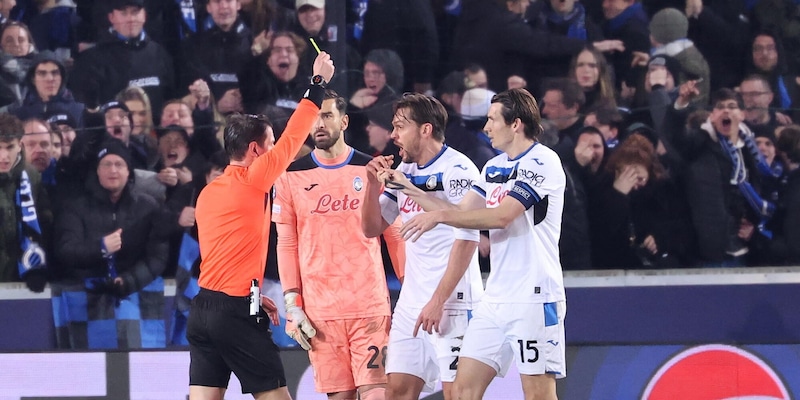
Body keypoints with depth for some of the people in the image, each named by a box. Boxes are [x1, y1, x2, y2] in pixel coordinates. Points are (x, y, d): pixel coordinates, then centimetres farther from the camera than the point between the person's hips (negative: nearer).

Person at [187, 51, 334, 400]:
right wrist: (318, 82, 8)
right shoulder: (252, 181, -8)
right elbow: (292, 139, -2)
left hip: (203, 307, 7)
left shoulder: (208, 192, 14)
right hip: (235, 312, -7)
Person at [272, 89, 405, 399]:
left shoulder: (371, 170, 5)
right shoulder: (292, 176, 6)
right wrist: (292, 305, 1)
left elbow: (395, 235, 8)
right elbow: (287, 245, 8)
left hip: (370, 304, -1)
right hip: (319, 310, 1)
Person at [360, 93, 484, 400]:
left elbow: (467, 240, -17)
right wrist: (373, 183, 0)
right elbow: (372, 228, 18)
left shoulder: (457, 169, -12)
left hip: (452, 302, -8)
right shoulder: (404, 172, 13)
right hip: (411, 302, 8)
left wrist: (438, 300, -20)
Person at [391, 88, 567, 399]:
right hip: (495, 300, 8)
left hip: (533, 299, -8)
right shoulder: (494, 167, 16)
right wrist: (409, 189, 16)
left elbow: (501, 216, -20)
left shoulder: (542, 161, -11)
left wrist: (439, 215, -18)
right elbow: (462, 212, 21)